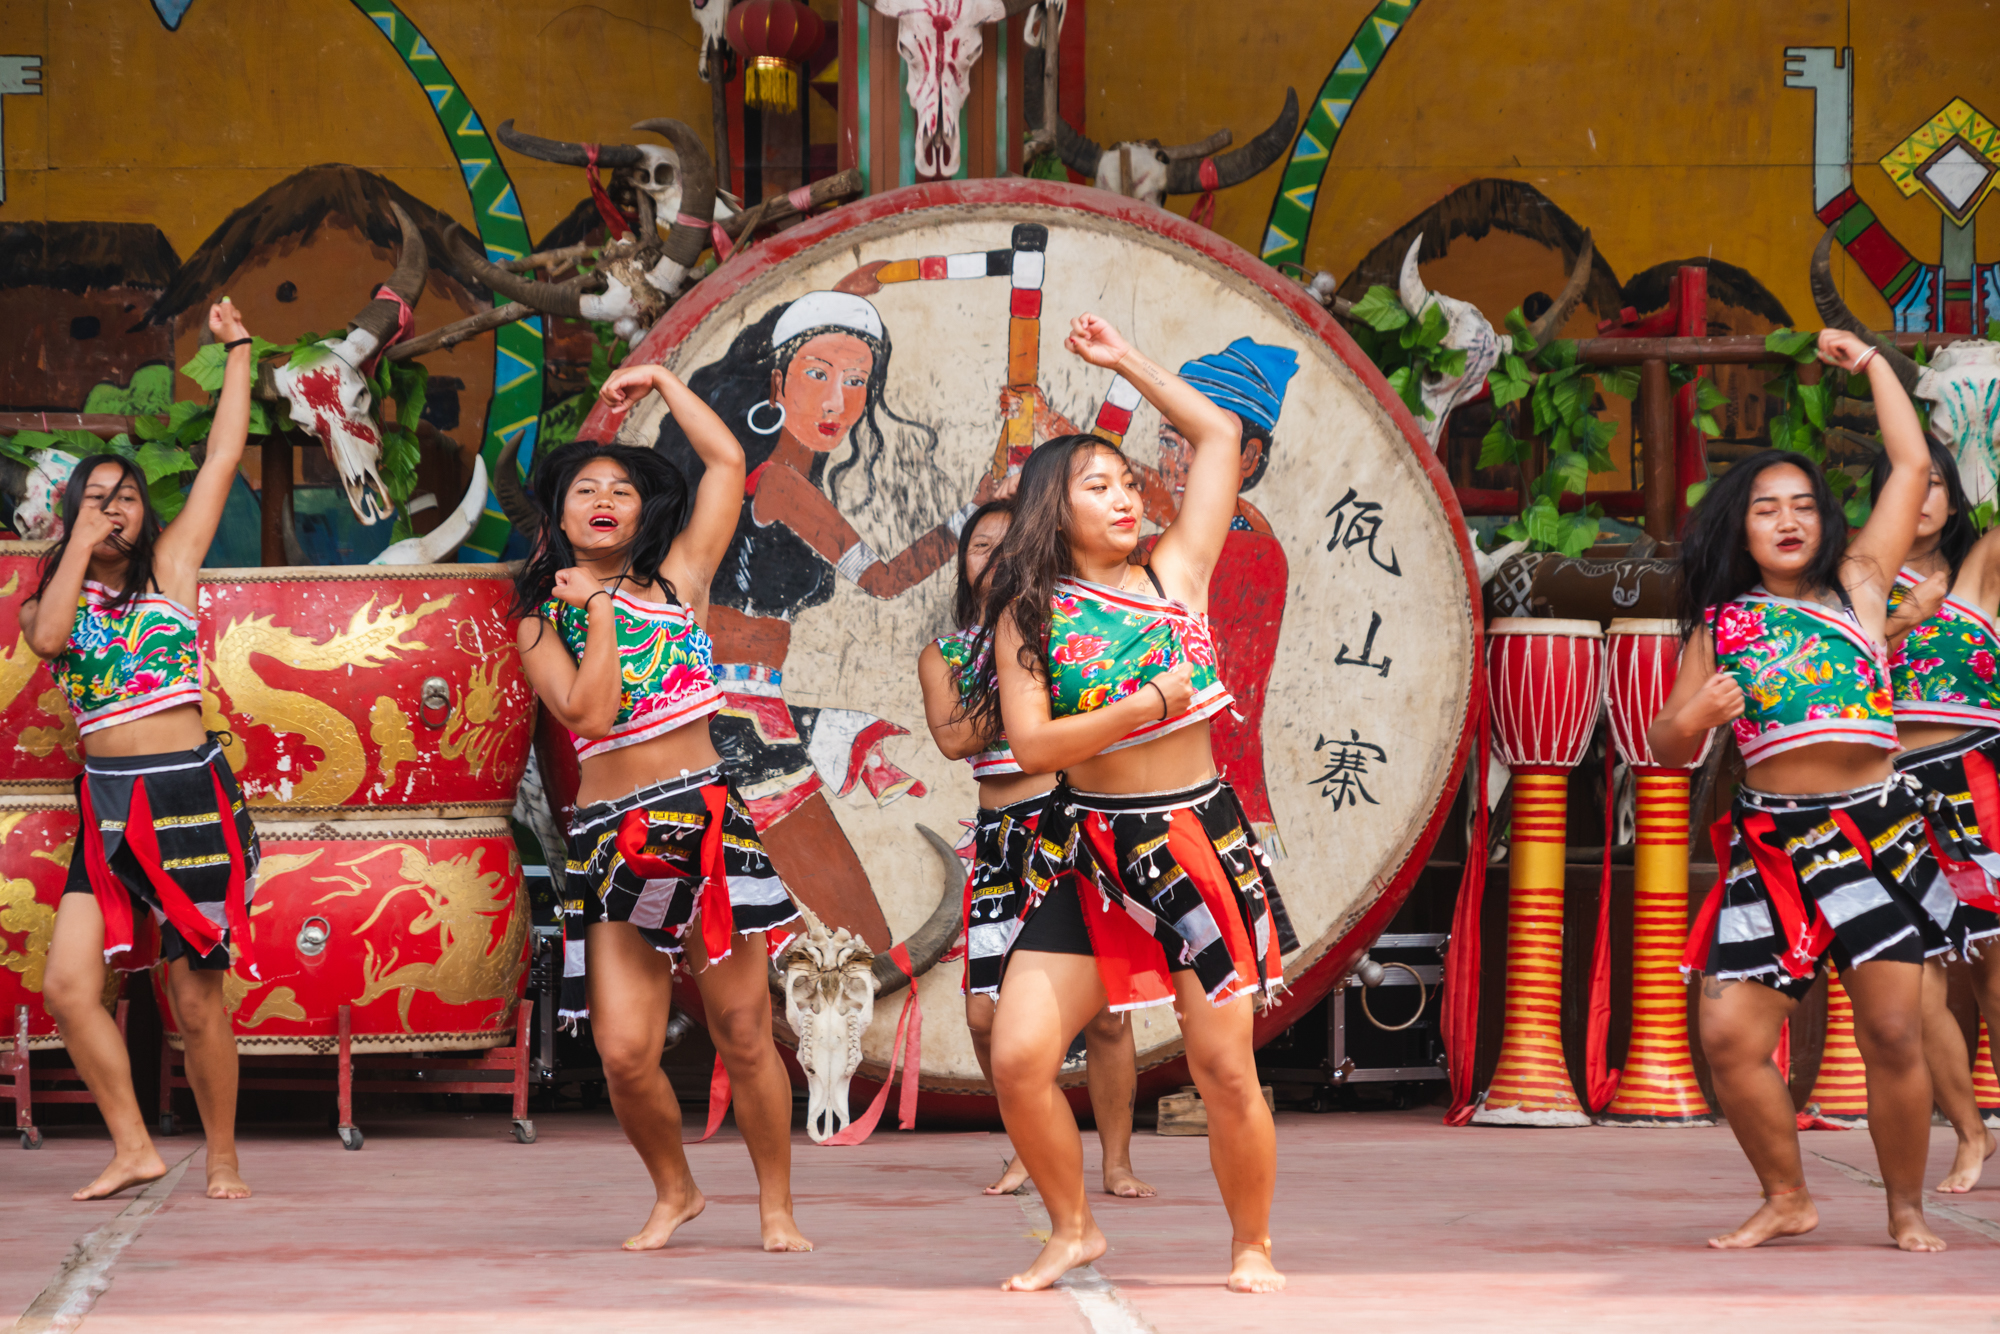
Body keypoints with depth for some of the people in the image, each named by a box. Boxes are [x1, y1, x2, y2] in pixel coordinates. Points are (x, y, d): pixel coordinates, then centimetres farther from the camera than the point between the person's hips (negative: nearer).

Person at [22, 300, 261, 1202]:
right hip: (106, 808, 3)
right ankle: (133, 1148, 2)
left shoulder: (170, 569, 8)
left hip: (188, 797, -3)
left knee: (197, 999, 0)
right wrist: (80, 545, -4)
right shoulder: (48, 604, 12)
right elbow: (48, 637, -12)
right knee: (69, 985, -9)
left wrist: (237, 351, 10)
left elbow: (224, 457, 7)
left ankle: (223, 1159, 12)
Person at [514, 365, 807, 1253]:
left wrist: (661, 381, 12)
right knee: (624, 1050, -7)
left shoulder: (675, 579, 10)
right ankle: (674, 1193, 17)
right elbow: (589, 712, -8)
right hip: (609, 838, 0)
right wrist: (597, 613, -4)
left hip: (705, 818, 0)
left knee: (742, 1034, 1)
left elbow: (729, 463, 6)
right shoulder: (543, 624, 9)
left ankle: (776, 1207, 13)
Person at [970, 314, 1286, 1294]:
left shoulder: (1176, 574, 5)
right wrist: (1145, 706, -17)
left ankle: (1251, 1245, 18)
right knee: (1018, 1059, -9)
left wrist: (1124, 362, 10)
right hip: (1083, 854, 0)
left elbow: (1218, 434, 9)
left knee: (1225, 1072, -1)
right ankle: (1073, 1231, 11)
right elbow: (1031, 744, -10)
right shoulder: (1028, 614, 1)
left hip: (1197, 838, 0)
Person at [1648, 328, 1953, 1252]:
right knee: (1729, 1036, -5)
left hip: (1874, 834, -1)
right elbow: (1667, 746, 15)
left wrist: (1872, 364, 17)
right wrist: (1695, 717, -7)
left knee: (1892, 1034, -5)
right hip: (1769, 844, 2)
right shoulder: (1721, 627, 12)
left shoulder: (1856, 587, 10)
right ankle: (1786, 1200, 13)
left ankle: (1905, 1209, 11)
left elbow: (1911, 465, 12)